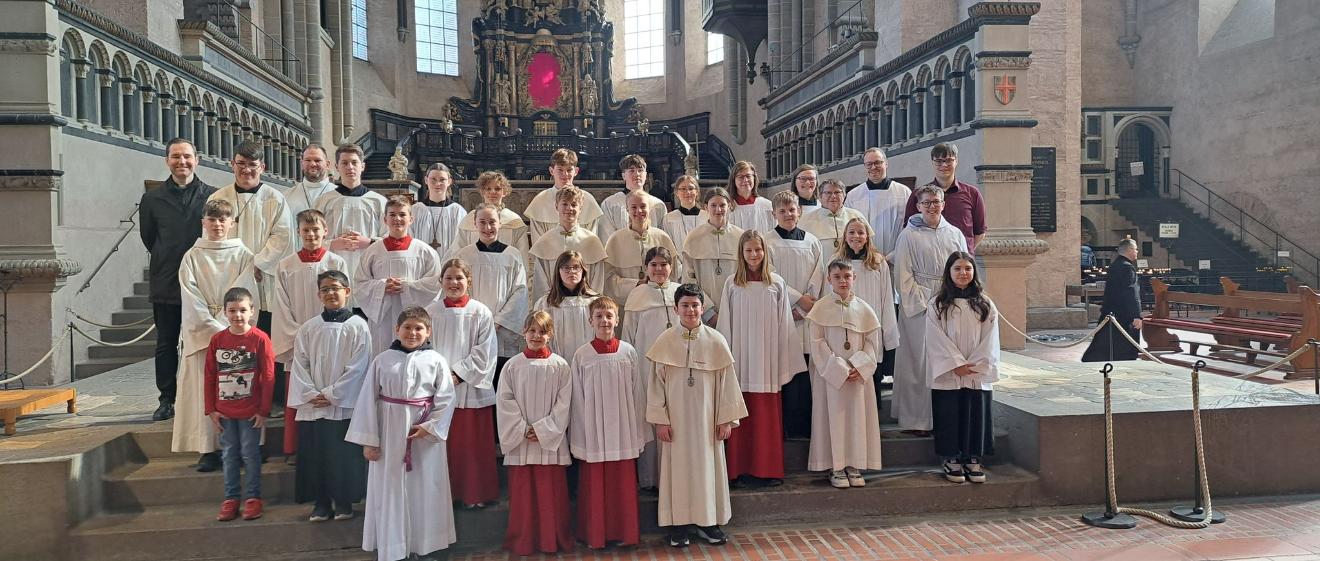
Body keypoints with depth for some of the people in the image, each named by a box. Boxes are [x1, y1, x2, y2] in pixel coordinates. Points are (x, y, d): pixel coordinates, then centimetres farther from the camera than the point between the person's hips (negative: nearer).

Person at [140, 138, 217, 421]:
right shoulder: (152, 199, 7)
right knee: (166, 344, 7)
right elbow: (148, 238, 17)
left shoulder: (213, 196, 1)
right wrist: (167, 260, 14)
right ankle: (166, 400, 15)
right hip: (165, 285, 2)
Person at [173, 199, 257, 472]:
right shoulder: (192, 257, 8)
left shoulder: (243, 255, 6)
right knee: (204, 388, -3)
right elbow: (191, 298, -1)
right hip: (200, 333, 1)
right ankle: (208, 449, 0)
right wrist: (213, 329, -11)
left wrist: (221, 325, -11)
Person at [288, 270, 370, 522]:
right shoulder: (308, 328, 7)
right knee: (315, 455, 6)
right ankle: (320, 503, 19)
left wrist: (331, 395, -10)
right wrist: (311, 394, -7)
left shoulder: (358, 327, -3)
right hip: (312, 406, 3)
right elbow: (299, 364, 5)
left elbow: (357, 368, -7)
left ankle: (344, 502, 17)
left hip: (345, 405, -3)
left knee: (344, 456, 2)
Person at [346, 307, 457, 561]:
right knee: (388, 491, 7)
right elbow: (368, 400, -1)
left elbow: (446, 399, -3)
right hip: (389, 435, 0)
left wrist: (431, 427, -13)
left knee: (426, 491, 8)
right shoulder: (382, 360, -2)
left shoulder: (436, 361, -3)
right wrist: (368, 439, -3)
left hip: (427, 435, 0)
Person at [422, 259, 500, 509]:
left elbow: (484, 352, -7)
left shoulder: (481, 313, -3)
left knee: (474, 445, 5)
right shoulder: (430, 312, 4)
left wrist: (458, 374, -13)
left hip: (470, 388, -2)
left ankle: (477, 493, 17)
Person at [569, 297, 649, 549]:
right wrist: (578, 438, 0)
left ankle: (625, 532, 22)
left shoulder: (629, 352, 0)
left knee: (624, 484, 8)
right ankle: (595, 535, 19)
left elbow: (638, 394, 4)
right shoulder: (581, 355, -2)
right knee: (594, 485, 6)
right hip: (593, 434, -1)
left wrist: (639, 434, 4)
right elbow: (577, 399, 1)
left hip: (623, 432, 1)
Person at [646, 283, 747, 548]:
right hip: (675, 418, -1)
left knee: (707, 465, 8)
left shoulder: (715, 341, -4)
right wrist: (660, 420, -5)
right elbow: (656, 382, -2)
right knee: (678, 467, 5)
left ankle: (708, 521, 21)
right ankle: (677, 524, 16)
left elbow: (727, 382, -1)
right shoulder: (664, 342, -5)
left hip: (706, 418, 1)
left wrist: (726, 418, -2)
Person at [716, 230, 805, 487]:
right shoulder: (732, 284, 2)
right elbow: (725, 325, 5)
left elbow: (784, 325, 5)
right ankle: (744, 469, 11)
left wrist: (783, 363, 2)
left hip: (768, 360, 0)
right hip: (742, 360, 0)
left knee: (769, 415, 3)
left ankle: (769, 468, 14)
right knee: (744, 415, 2)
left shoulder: (777, 284, 3)